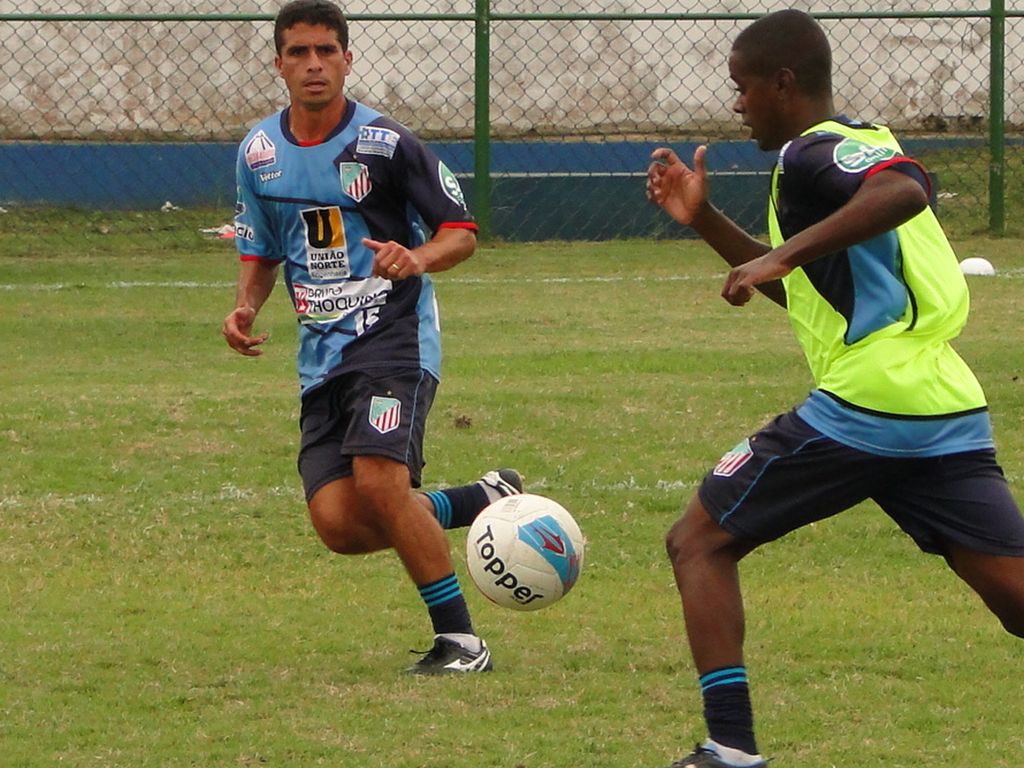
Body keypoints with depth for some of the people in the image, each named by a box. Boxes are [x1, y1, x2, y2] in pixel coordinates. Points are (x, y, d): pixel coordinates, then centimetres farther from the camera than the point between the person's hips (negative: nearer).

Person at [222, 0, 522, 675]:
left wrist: (419, 258, -24)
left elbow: (461, 231, -3)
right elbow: (260, 251, 22)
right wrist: (245, 309, 1)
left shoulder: (384, 143, -8)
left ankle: (460, 640, -12)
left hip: (395, 337, -6)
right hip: (322, 355, 6)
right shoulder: (259, 152, 8)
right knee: (339, 524, -8)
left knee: (378, 480, -25)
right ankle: (484, 501, 17)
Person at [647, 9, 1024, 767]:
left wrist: (787, 252, -28)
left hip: (862, 405, -9)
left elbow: (905, 189, -28)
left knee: (700, 541, 6)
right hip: (951, 414, 9)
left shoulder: (813, 151, -4)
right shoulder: (860, 146, 25)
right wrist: (704, 219, 30)